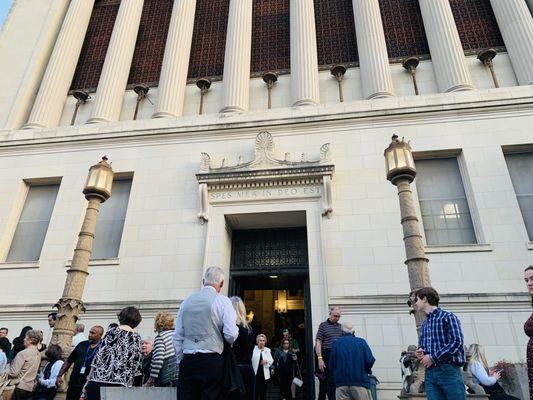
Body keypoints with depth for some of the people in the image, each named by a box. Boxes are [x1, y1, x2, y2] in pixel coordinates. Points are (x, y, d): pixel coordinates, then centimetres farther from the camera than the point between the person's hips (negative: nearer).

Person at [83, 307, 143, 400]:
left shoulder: (111, 333, 4)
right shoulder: (136, 338, 4)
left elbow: (98, 357, 2)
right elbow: (136, 365, 1)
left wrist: (88, 380, 8)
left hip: (98, 380, 1)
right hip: (119, 383, 0)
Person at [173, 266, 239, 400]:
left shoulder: (187, 301, 10)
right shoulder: (222, 301, -2)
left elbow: (177, 336, 11)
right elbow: (231, 334, -9)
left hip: (187, 361, 4)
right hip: (212, 362, -4)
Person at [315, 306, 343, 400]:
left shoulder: (340, 326, 14)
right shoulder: (323, 325, -2)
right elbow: (318, 342, -6)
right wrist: (320, 358, -15)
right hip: (328, 356, -5)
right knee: (330, 382, -5)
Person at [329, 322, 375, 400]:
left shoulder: (336, 344, 4)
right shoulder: (361, 342, 3)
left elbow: (331, 365, 3)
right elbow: (370, 360, -5)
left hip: (341, 383, 0)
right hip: (360, 382, 0)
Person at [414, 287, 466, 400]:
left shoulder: (448, 317, -1)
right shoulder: (424, 325, 19)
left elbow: (457, 342, -13)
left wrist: (433, 357, -14)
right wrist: (420, 352, 2)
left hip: (448, 371, -6)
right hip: (430, 374, 6)